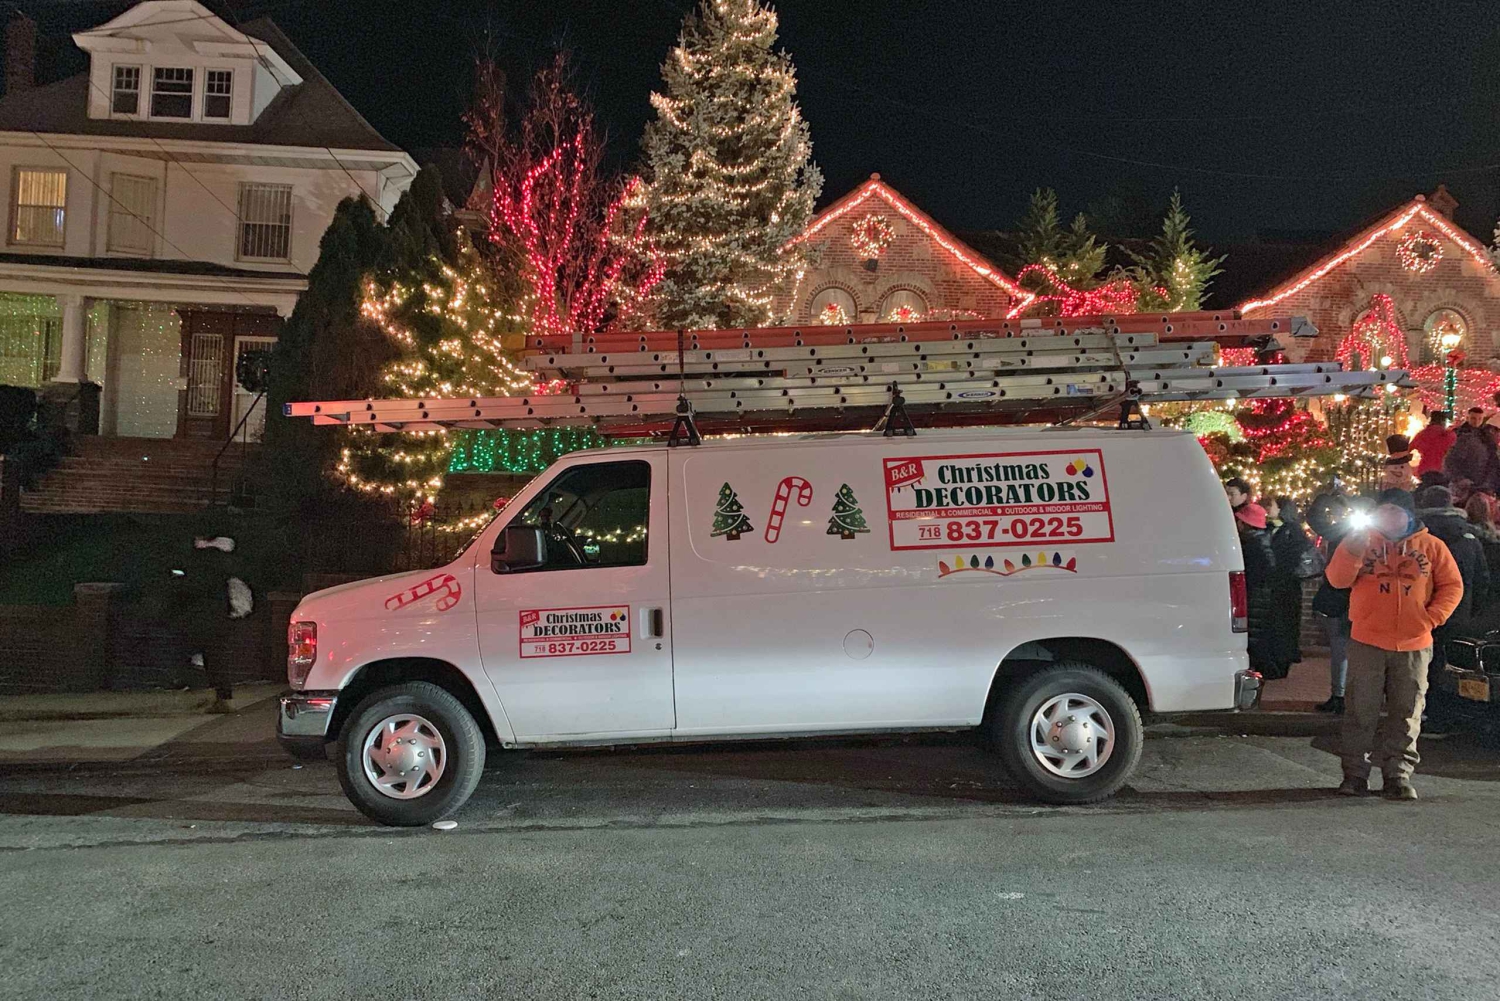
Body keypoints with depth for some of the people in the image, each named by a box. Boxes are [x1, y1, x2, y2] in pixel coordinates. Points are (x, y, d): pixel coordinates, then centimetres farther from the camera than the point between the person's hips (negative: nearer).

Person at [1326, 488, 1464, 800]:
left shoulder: (1431, 546, 6)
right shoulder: (1360, 540, 5)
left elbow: (1452, 586, 7)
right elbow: (1338, 579, -5)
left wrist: (1432, 616, -7)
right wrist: (1354, 550, -21)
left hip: (1414, 645, 1)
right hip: (1367, 643, -1)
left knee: (1406, 715, 6)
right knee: (1360, 711, 2)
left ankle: (1398, 775, 14)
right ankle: (1355, 773, 10)